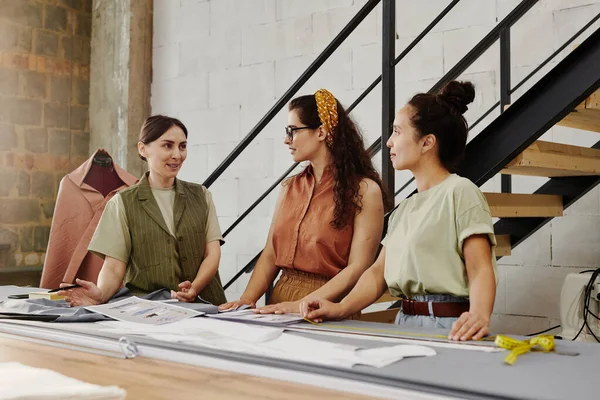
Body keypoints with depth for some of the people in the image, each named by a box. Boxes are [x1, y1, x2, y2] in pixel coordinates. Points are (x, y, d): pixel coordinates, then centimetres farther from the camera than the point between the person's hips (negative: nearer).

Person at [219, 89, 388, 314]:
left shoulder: (364, 191, -4)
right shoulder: (289, 188, 12)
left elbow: (358, 267, -10)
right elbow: (270, 255, 11)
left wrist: (302, 305, -17)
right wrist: (247, 299, -3)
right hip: (280, 304, 4)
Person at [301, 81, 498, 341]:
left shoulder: (459, 192, -4)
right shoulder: (405, 208, 18)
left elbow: (480, 269, -14)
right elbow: (379, 272, 12)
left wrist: (479, 316, -32)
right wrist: (341, 309, -3)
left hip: (447, 328, -5)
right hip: (405, 323, 5)